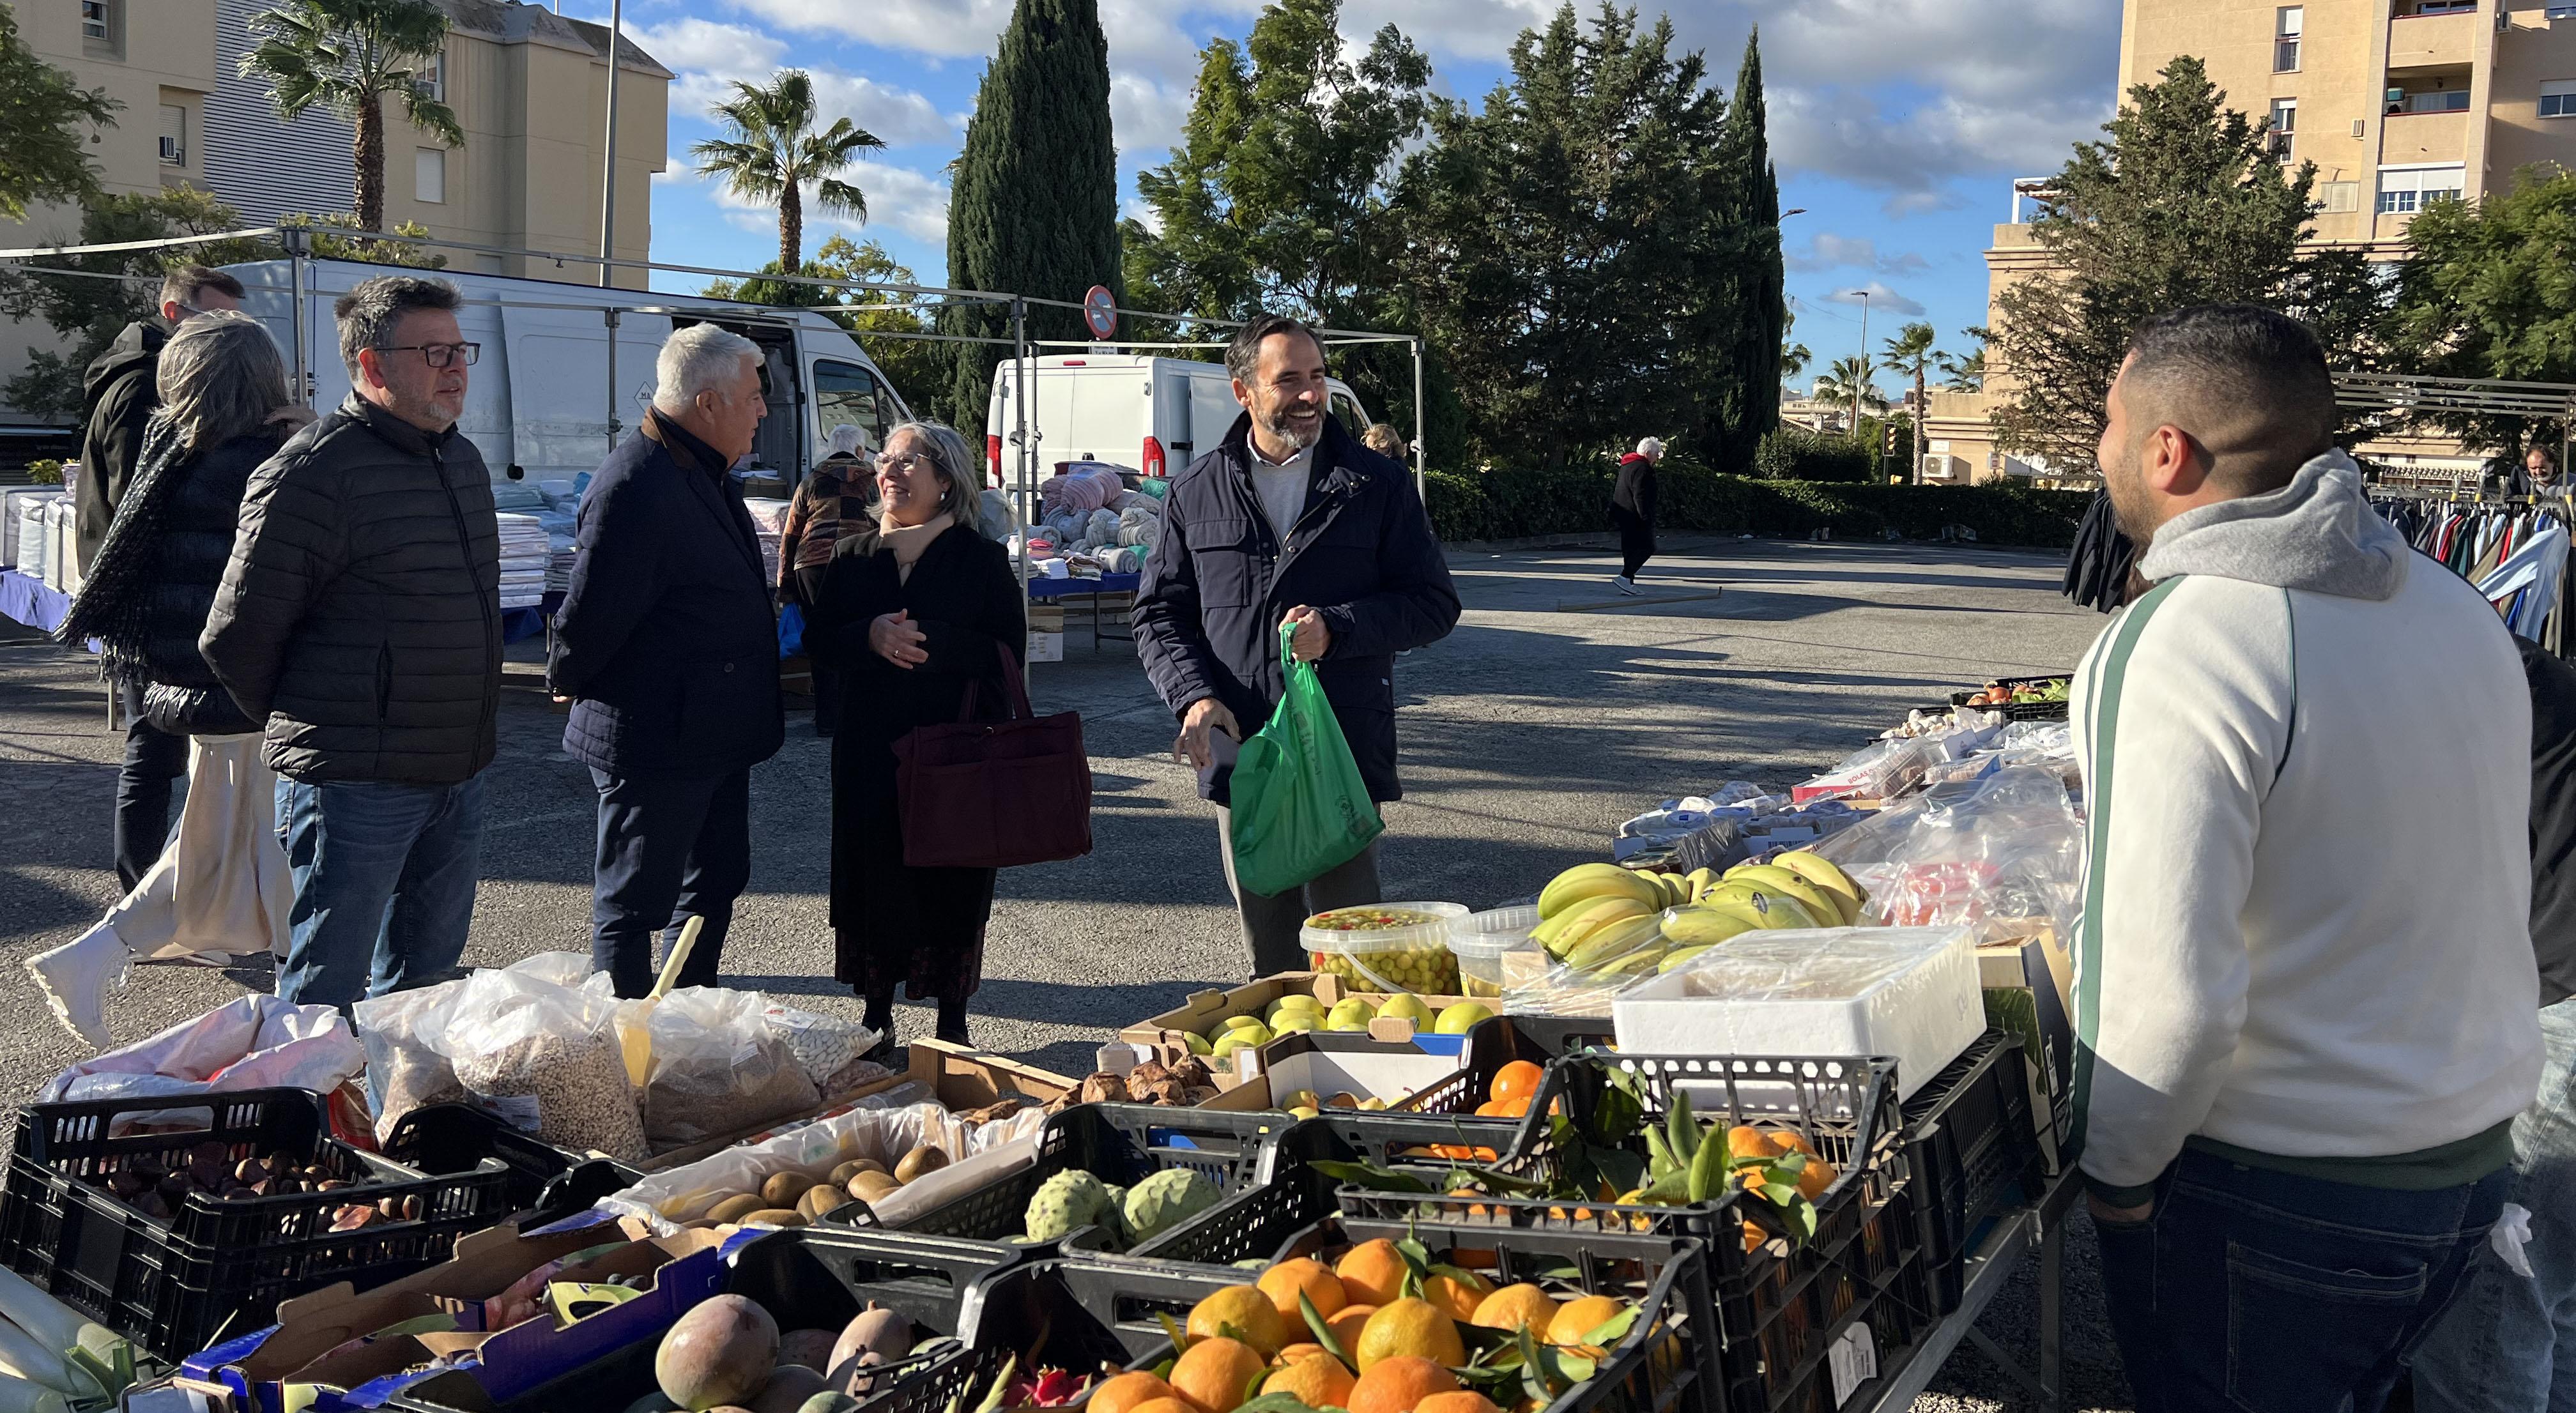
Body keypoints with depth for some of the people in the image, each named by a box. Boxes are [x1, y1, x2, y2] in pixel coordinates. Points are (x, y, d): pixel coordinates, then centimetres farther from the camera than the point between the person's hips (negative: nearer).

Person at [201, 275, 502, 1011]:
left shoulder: (463, 461, 12)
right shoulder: (311, 473, -15)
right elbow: (236, 638, -12)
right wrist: (306, 729, 1)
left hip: (458, 777, 8)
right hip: (354, 784, -8)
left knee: (423, 981, 18)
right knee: (323, 995, 0)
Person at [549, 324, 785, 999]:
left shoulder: (707, 475, 12)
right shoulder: (636, 483, -22)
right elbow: (593, 608, -19)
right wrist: (567, 681, -4)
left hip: (715, 735, 10)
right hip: (653, 739, -10)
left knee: (714, 886, 20)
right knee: (633, 905, 3)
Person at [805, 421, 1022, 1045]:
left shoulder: (981, 559, 1)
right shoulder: (852, 556, 11)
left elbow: (1009, 649, -7)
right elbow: (818, 639, 7)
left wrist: (929, 642, -21)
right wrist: (870, 638, -14)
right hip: (872, 748, 3)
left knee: (953, 882, 1)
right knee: (873, 873, 3)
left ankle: (952, 1020, 15)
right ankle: (877, 1017, 18)